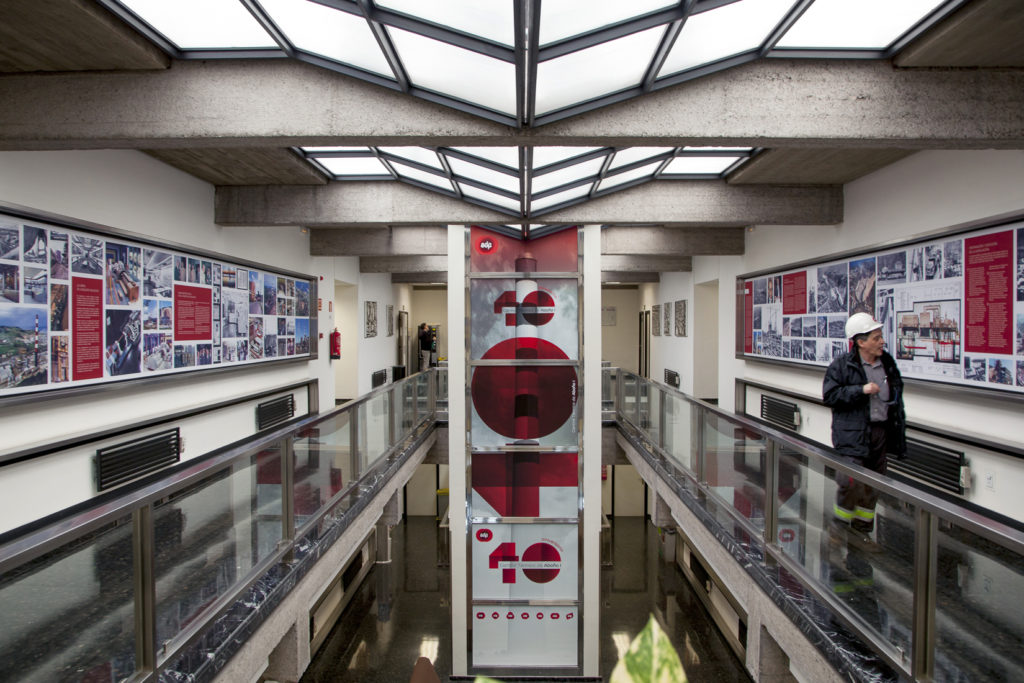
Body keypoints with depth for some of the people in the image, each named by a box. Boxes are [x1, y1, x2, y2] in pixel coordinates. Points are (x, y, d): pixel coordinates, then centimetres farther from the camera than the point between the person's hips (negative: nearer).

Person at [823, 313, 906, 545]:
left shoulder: (888, 363, 10)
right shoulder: (842, 365, -8)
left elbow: (897, 399, 19)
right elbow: (829, 395, -12)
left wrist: (899, 432, 16)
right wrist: (860, 390, -19)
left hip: (881, 432, 6)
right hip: (853, 435, -6)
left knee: (872, 484, 13)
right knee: (852, 483, -10)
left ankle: (862, 528, 27)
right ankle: (841, 526, 11)